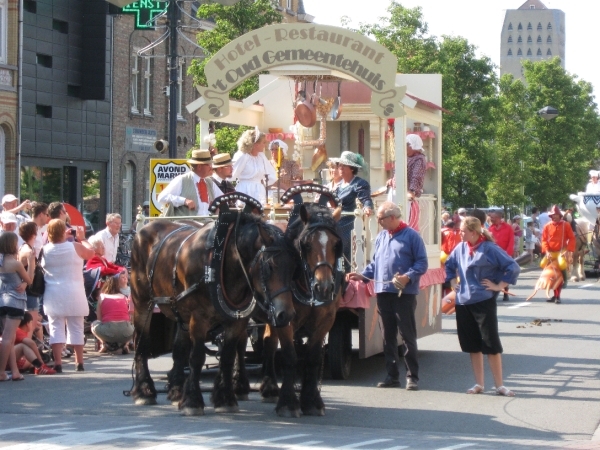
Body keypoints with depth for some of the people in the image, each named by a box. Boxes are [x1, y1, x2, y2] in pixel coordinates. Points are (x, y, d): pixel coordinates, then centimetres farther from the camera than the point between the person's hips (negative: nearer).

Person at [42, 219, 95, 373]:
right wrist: (82, 238, 22)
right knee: (76, 328, 9)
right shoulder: (75, 247, -8)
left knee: (56, 328, 1)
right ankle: (79, 363, 14)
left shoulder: (45, 249, -3)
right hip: (74, 294, 0)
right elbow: (91, 253, 10)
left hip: (54, 295, 1)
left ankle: (58, 364, -7)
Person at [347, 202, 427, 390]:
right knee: (388, 336, 10)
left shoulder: (411, 236, -5)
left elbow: (422, 263, -8)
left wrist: (408, 277, -22)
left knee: (408, 336, -4)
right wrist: (362, 275, 4)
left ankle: (412, 376, 0)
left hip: (404, 293, -6)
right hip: (383, 292, 7)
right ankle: (392, 375, 16)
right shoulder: (381, 237, 14)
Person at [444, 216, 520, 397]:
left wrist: (499, 286, -10)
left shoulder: (489, 249, -10)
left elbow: (513, 267, -11)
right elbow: (449, 265, 26)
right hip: (463, 302, 6)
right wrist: (453, 282, 14)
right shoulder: (461, 248, 6)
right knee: (472, 345, 10)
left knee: (491, 344, -3)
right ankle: (478, 384, 18)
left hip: (484, 302, -6)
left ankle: (500, 385, 3)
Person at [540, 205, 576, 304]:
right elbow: (544, 240, 2)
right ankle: (555, 295, 19)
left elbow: (571, 238, -1)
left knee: (561, 274, -10)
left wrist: (568, 251, -12)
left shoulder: (565, 225, 0)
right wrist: (547, 251, -12)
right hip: (551, 254, 3)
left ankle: (557, 296, -10)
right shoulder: (547, 226, 5)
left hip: (561, 253, -3)